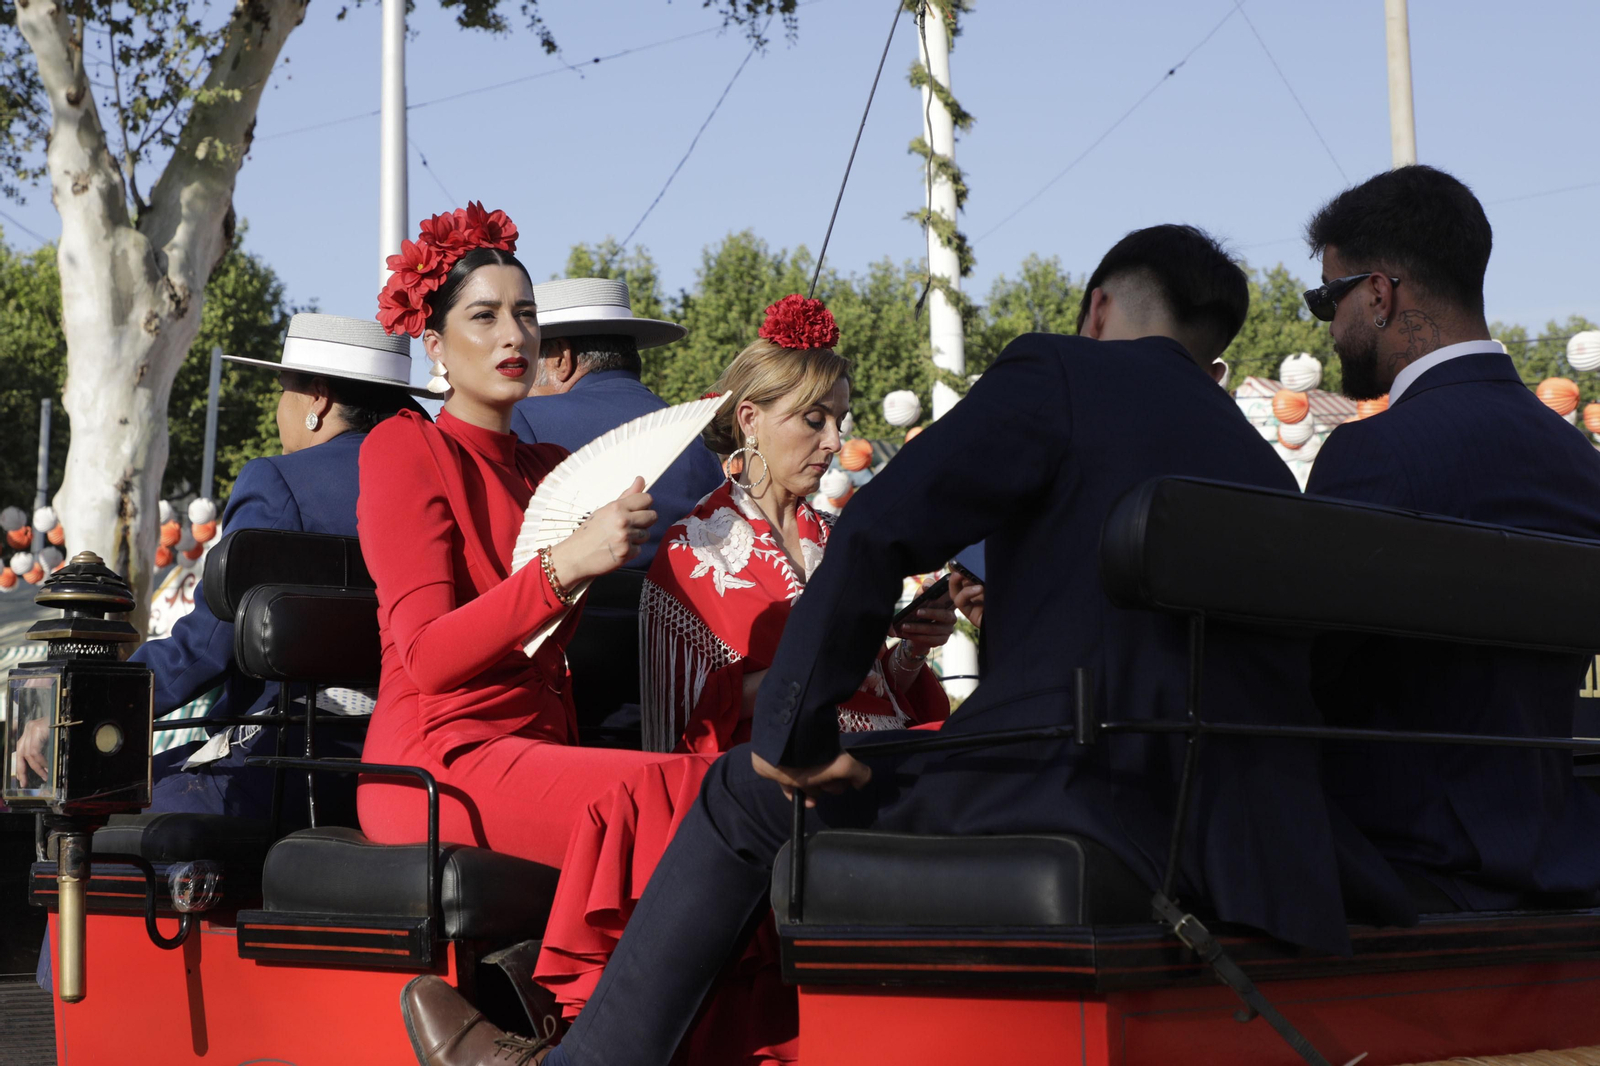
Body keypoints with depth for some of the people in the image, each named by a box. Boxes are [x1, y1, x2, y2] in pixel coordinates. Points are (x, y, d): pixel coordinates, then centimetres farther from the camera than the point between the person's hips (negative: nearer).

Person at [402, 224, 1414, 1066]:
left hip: (1070, 802, -7)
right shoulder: (1264, 467, 20)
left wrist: (791, 734, -2)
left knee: (752, 792, 14)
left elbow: (874, 536, -11)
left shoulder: (1056, 374, 1)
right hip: (1241, 851, 7)